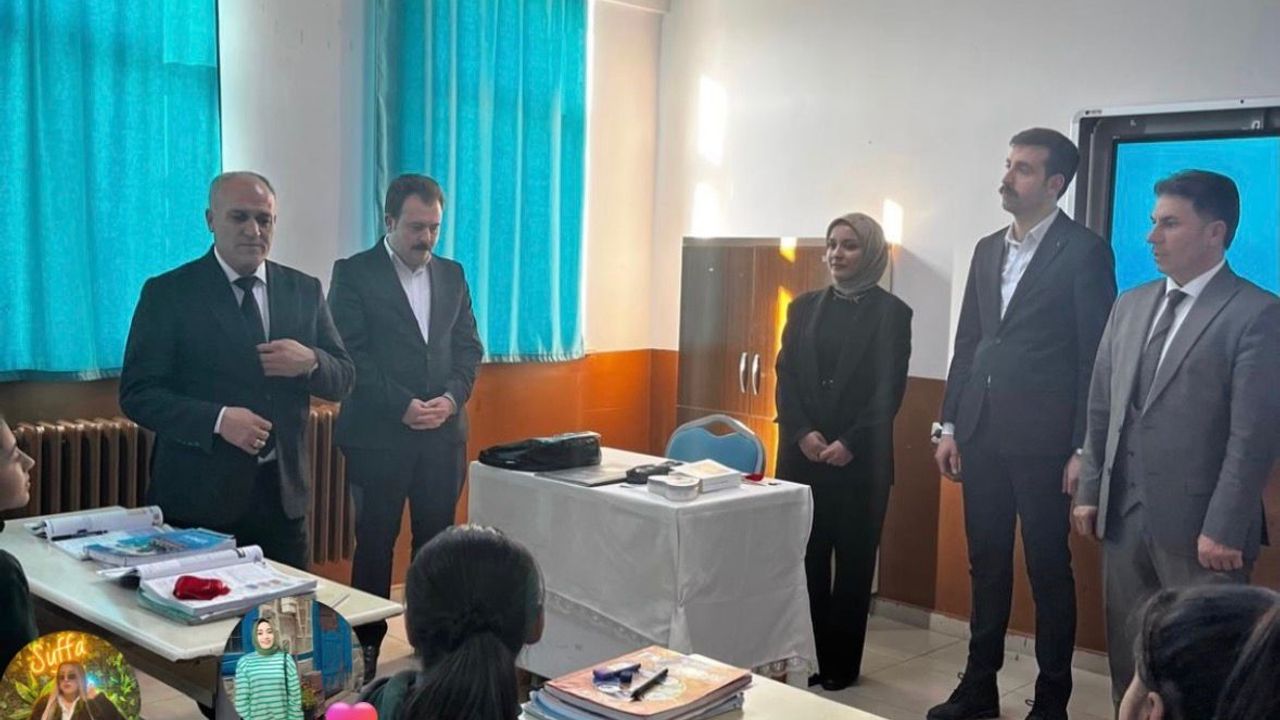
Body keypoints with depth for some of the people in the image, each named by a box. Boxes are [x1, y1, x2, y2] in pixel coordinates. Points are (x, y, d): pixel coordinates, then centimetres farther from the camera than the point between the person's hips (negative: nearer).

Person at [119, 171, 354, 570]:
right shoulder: (168, 293, -3)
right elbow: (137, 394, -7)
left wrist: (310, 362, -14)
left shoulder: (304, 290, 7)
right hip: (199, 497, -3)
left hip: (283, 491, 3)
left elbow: (343, 378, 9)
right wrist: (217, 420, -22)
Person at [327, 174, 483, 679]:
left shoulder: (451, 275, 12)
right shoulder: (354, 274, -2)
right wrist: (403, 405, -16)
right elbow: (351, 354, -9)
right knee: (375, 542, 4)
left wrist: (451, 397, -8)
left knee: (437, 539, 8)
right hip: (378, 434, -4)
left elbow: (468, 347, 10)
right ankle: (368, 646, 15)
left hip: (443, 432, 4)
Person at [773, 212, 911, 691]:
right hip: (802, 454, 3)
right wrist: (803, 433, -10)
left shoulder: (891, 313, 1)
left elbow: (889, 390, -6)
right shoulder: (804, 308, 11)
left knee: (853, 562, 4)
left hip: (860, 460, -3)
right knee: (805, 560, 4)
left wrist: (849, 443, -15)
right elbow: (785, 376, 5)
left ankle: (841, 662, 15)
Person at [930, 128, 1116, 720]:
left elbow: (1096, 357, -8)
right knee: (986, 565, 13)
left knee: (1048, 570, 5)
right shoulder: (987, 249, 13)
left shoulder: (1084, 251, -6)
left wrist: (1083, 449, -11)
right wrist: (950, 427, 10)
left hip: (1042, 438, -6)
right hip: (982, 433, 6)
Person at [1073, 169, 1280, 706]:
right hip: (1123, 516, 6)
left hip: (1199, 524, -6)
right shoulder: (1130, 306, 12)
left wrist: (1224, 528, -16)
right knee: (1126, 657, 13)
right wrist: (1090, 491, 10)